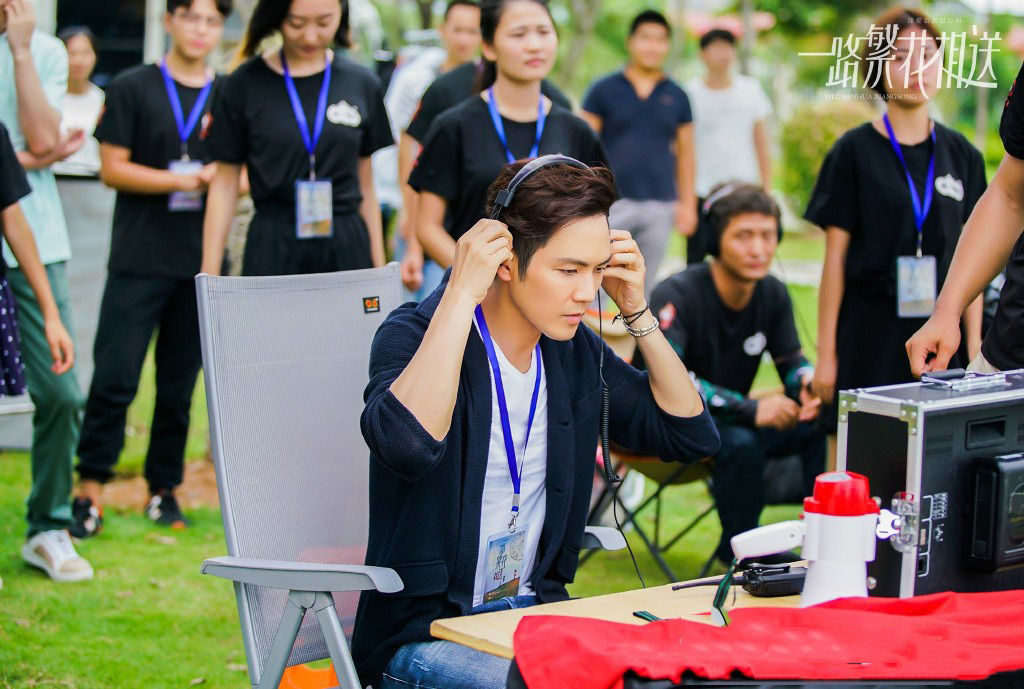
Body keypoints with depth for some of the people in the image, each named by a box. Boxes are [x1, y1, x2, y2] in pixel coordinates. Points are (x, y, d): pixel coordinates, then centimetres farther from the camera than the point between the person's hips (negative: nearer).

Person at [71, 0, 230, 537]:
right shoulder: (133, 88, 2)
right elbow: (112, 169, -3)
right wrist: (179, 179, -14)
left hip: (201, 262, 3)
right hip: (139, 260, -3)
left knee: (179, 386, 8)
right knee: (114, 378, -7)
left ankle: (164, 488, 19)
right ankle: (90, 489, 2)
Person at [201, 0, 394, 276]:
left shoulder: (362, 84, 6)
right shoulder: (244, 84, 0)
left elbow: (365, 183, 11)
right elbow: (224, 183, 3)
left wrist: (379, 271, 10)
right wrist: (210, 276, -1)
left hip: (346, 251, 2)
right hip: (273, 250, -2)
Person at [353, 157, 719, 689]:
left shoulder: (572, 350, 7)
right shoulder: (416, 334, -13)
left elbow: (692, 435, 11)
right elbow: (407, 445, -36)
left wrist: (637, 311, 2)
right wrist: (461, 293, -29)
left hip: (534, 609, 7)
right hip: (424, 632, -7)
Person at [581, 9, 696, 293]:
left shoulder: (677, 97, 9)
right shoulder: (604, 90, 2)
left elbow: (685, 152, 13)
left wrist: (687, 203, 7)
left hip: (660, 205, 3)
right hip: (612, 203, -2)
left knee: (645, 286, 9)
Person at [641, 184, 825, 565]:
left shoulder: (773, 293, -2)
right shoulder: (676, 295, -23)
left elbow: (791, 360, 6)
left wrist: (808, 382, -21)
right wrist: (749, 409, -41)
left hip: (729, 416, 7)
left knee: (821, 426, -12)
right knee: (741, 443, -34)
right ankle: (738, 549, -12)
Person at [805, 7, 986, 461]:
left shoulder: (961, 156, 9)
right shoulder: (855, 152, 0)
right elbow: (835, 258, -2)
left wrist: (974, 351, 4)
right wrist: (826, 354, -5)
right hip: (868, 336, -3)